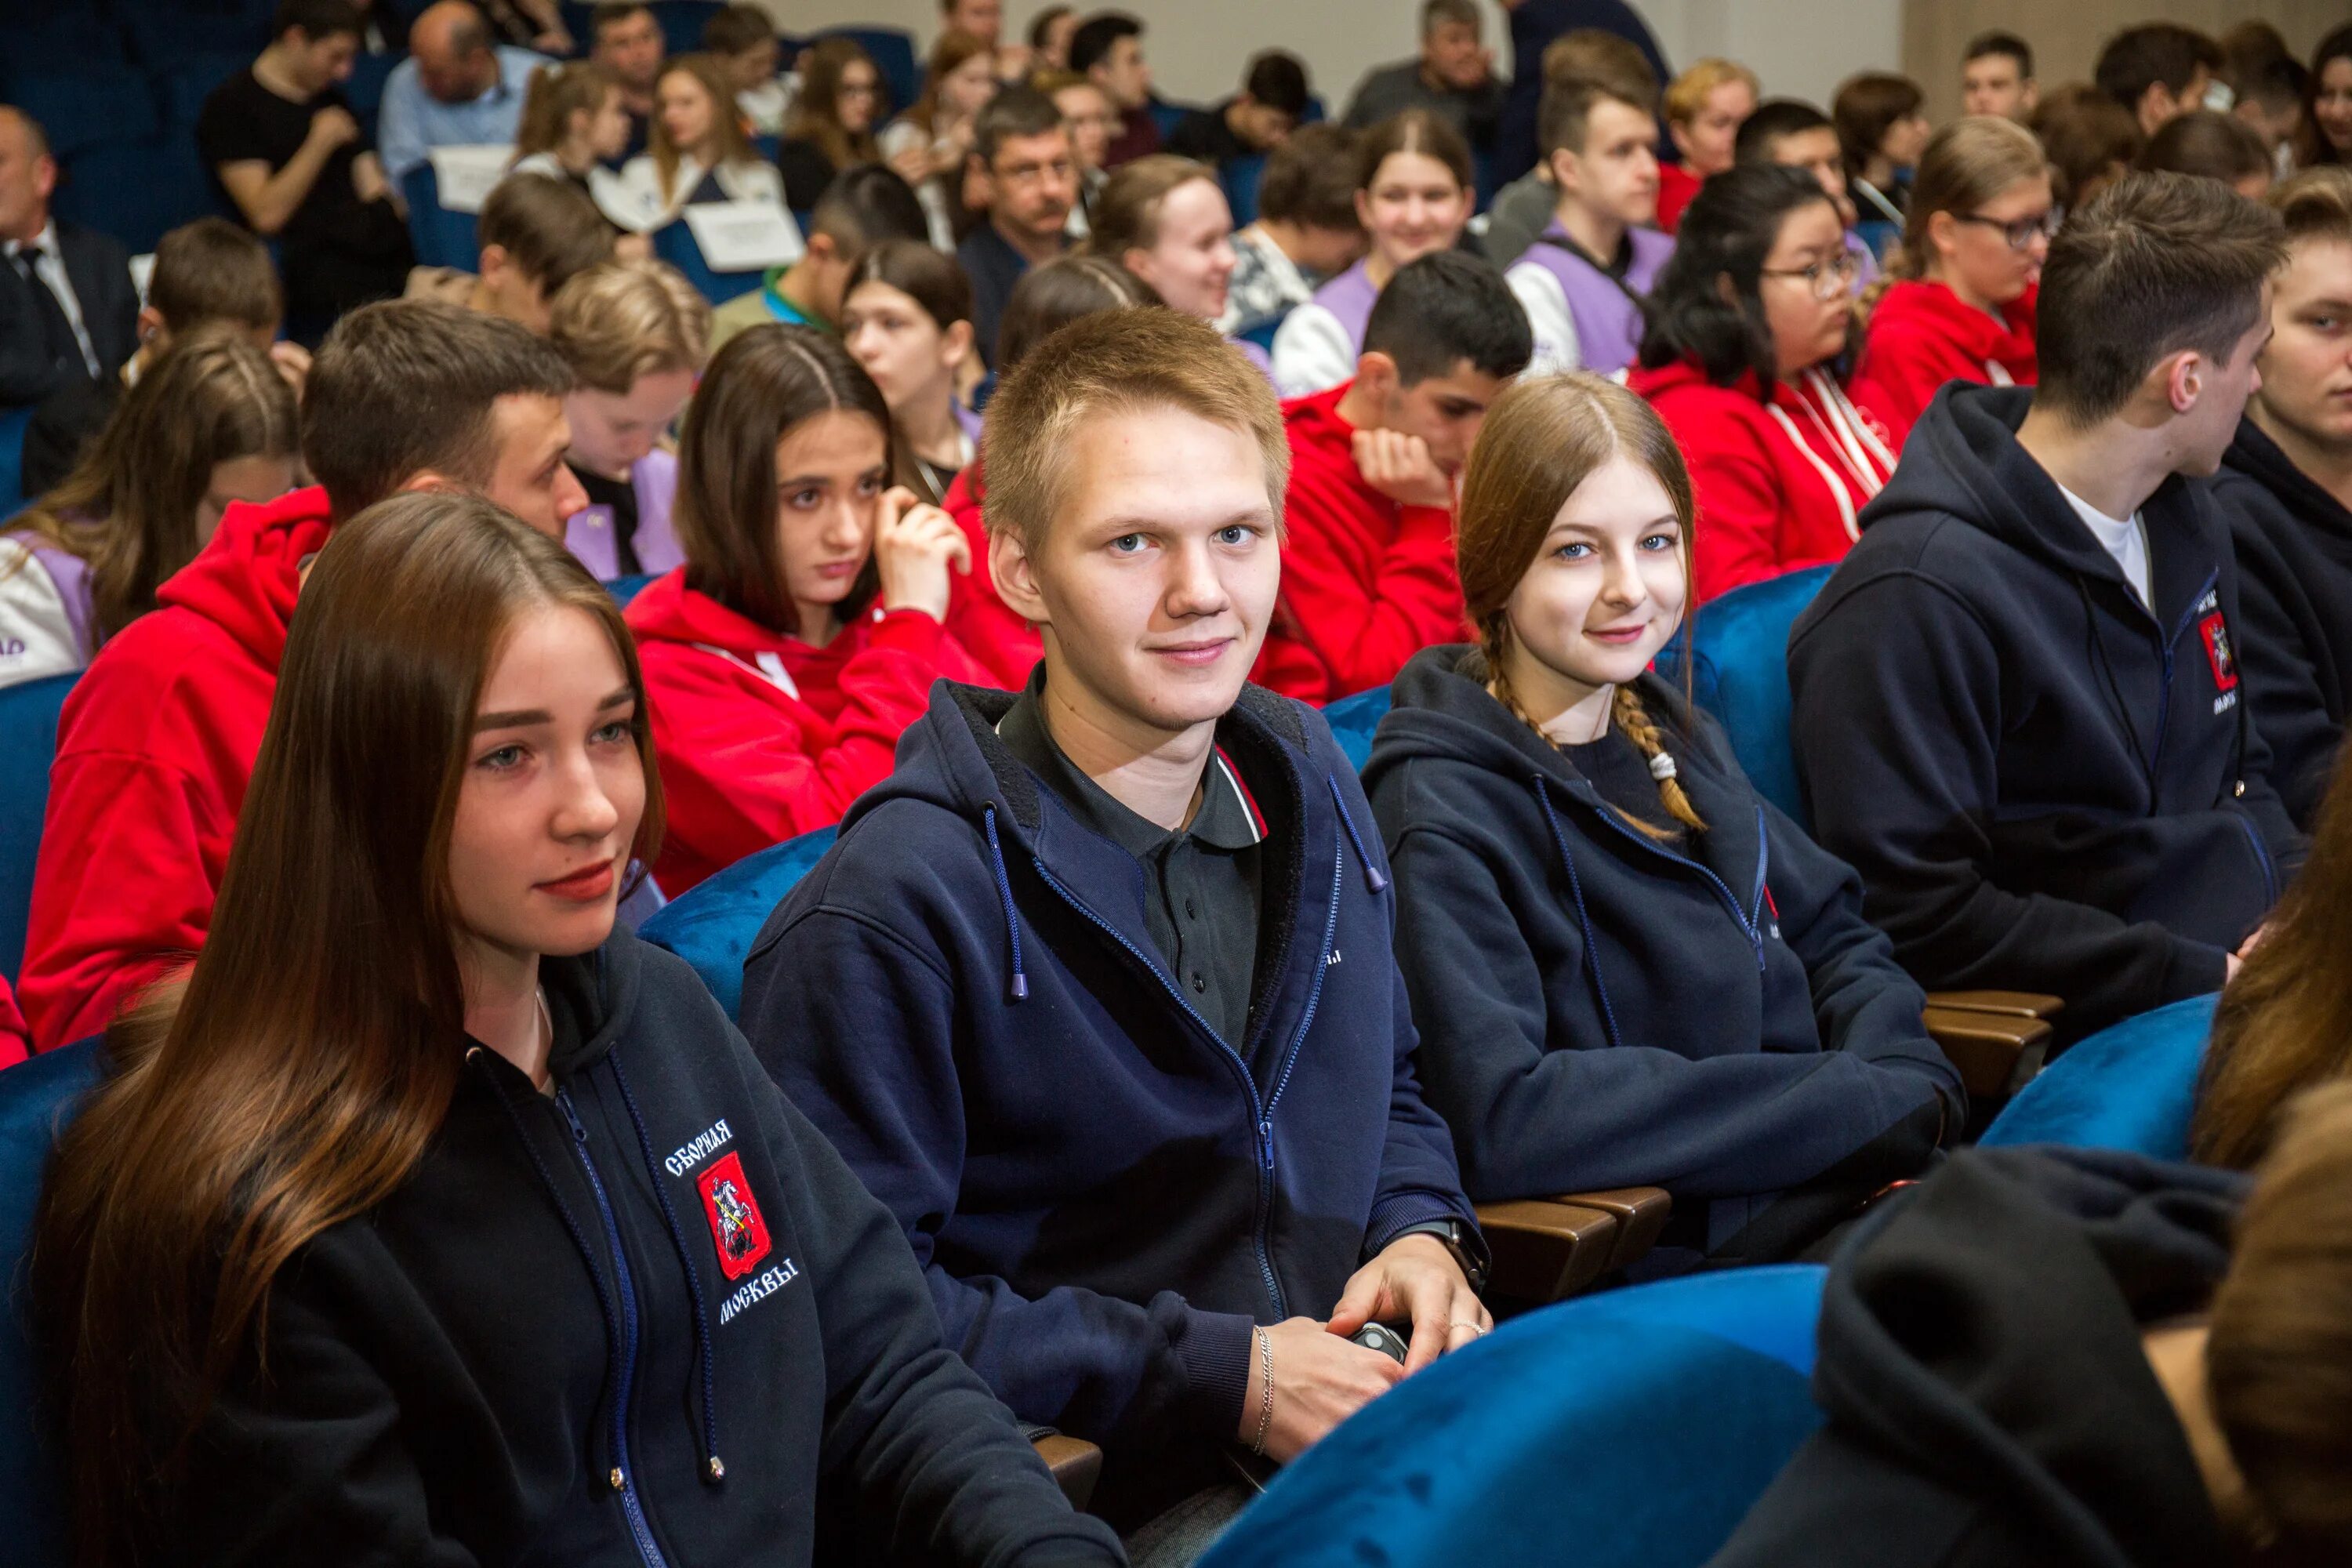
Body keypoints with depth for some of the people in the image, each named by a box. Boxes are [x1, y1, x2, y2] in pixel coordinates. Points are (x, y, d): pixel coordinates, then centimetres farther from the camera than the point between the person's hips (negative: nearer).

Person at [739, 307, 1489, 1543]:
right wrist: (1222, 1376, -18)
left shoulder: (1308, 783, 11)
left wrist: (1423, 1235, 4)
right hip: (1101, 1501, -8)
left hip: (1354, 1393, 8)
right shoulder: (891, 910, -15)